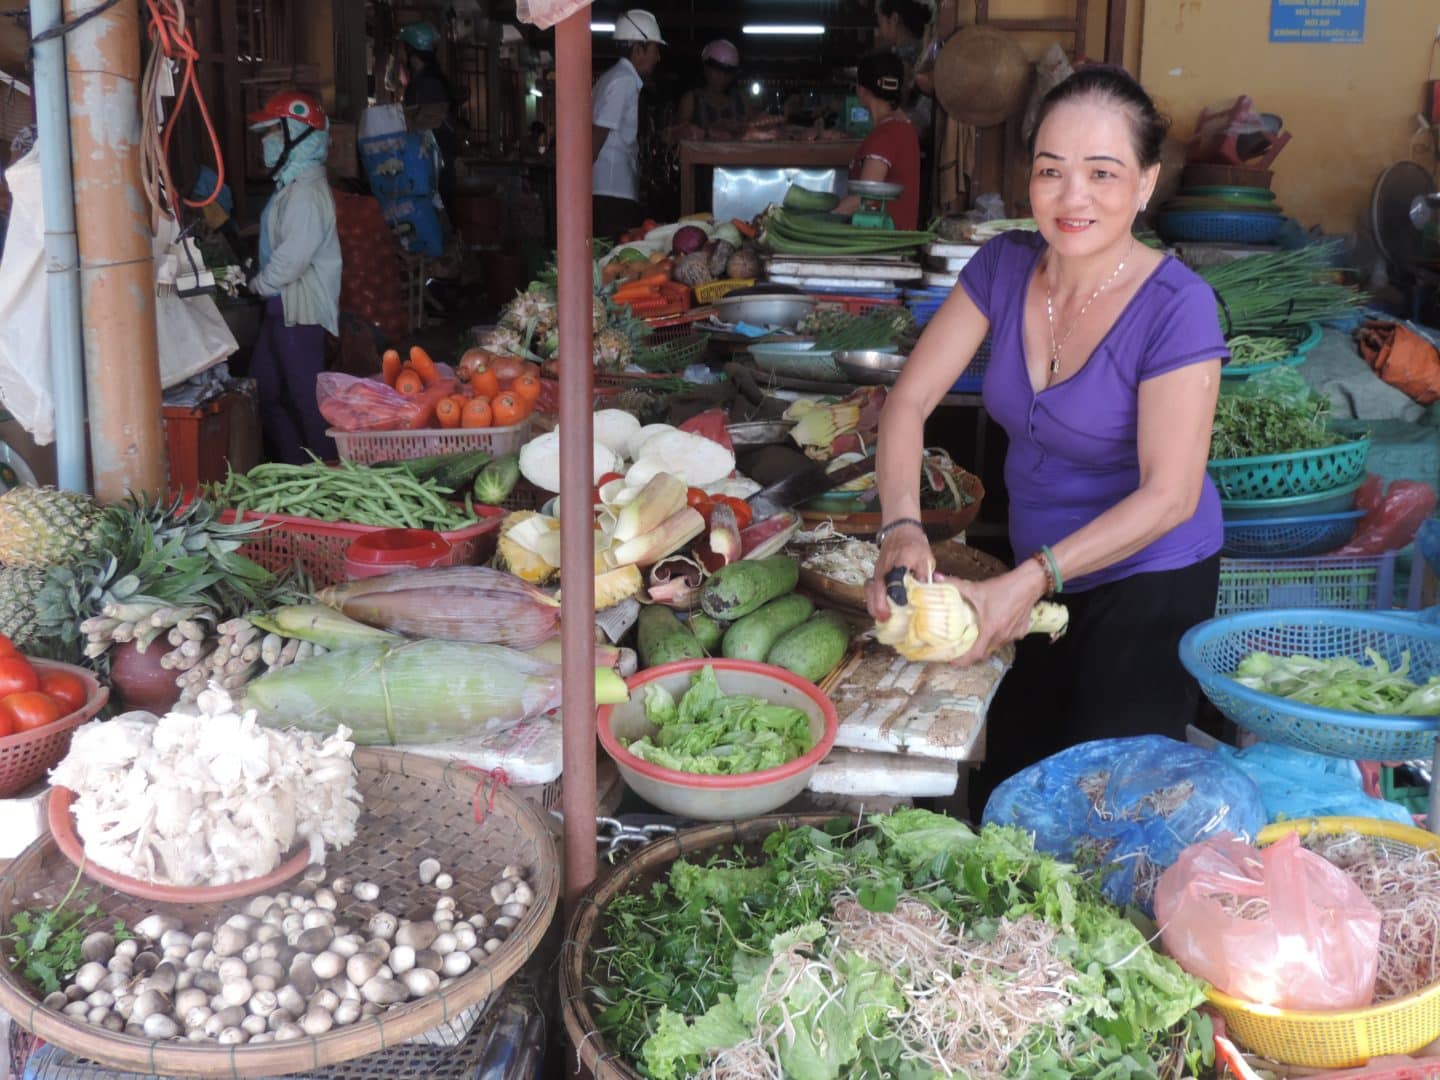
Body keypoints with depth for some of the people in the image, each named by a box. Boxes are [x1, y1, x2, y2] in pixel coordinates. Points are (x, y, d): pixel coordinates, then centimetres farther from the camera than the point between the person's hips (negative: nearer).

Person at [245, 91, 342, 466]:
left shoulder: (307, 192, -17)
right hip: (282, 307, 11)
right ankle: (293, 465, 24)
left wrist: (259, 284, -10)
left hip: (300, 308, -11)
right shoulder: (292, 186, 16)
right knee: (264, 387, 15)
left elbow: (292, 256, -24)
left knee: (306, 394, -5)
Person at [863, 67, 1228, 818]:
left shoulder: (1177, 307, -23)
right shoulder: (1005, 267, -8)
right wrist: (901, 528, -24)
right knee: (1000, 794, 16)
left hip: (1149, 580, -5)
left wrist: (1029, 580, -29)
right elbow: (909, 401, -7)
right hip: (1038, 573, 6)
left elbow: (1168, 495, -23)